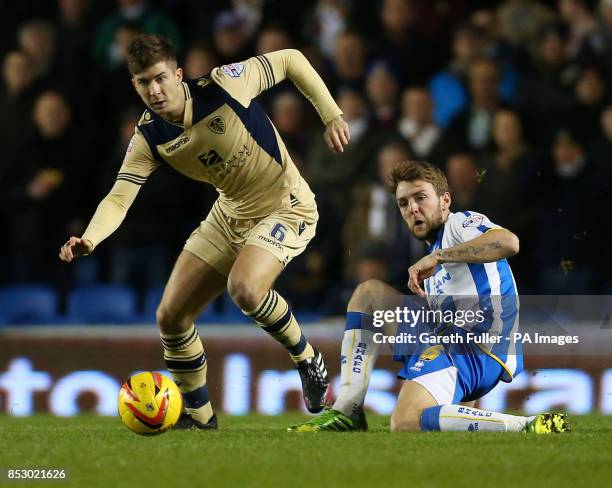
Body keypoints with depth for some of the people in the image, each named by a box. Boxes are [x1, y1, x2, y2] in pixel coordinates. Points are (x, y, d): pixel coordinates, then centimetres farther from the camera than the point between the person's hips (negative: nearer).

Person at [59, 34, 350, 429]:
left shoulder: (223, 85, -24)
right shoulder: (148, 139, -11)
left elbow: (291, 59, -10)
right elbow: (118, 199, -19)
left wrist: (331, 114, -13)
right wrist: (90, 238, -40)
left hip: (287, 208, -6)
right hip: (231, 215, 6)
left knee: (244, 287, -33)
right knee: (172, 317, 0)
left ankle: (307, 359, -5)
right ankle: (198, 415, 21)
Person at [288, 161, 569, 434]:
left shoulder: (461, 223, 4)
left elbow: (509, 242, -19)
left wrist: (438, 256, -17)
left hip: (476, 349, -10)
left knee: (406, 421, -34)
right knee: (367, 292, 19)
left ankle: (530, 426, -27)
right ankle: (348, 410, 6)